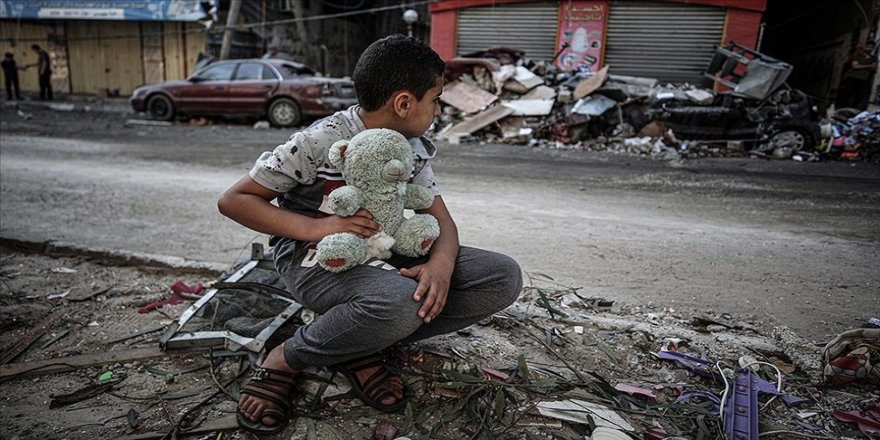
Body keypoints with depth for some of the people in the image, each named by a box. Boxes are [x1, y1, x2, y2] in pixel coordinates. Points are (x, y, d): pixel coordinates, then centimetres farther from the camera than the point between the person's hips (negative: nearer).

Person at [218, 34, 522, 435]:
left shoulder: (413, 147, 2)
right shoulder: (320, 142, -17)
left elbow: (441, 220, 0)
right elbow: (233, 200, -12)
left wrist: (440, 265, -24)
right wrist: (314, 227, -27)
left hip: (379, 253, 7)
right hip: (315, 258, -6)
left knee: (504, 276, -11)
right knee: (399, 304, -41)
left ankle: (357, 347, -11)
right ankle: (286, 359, -11)